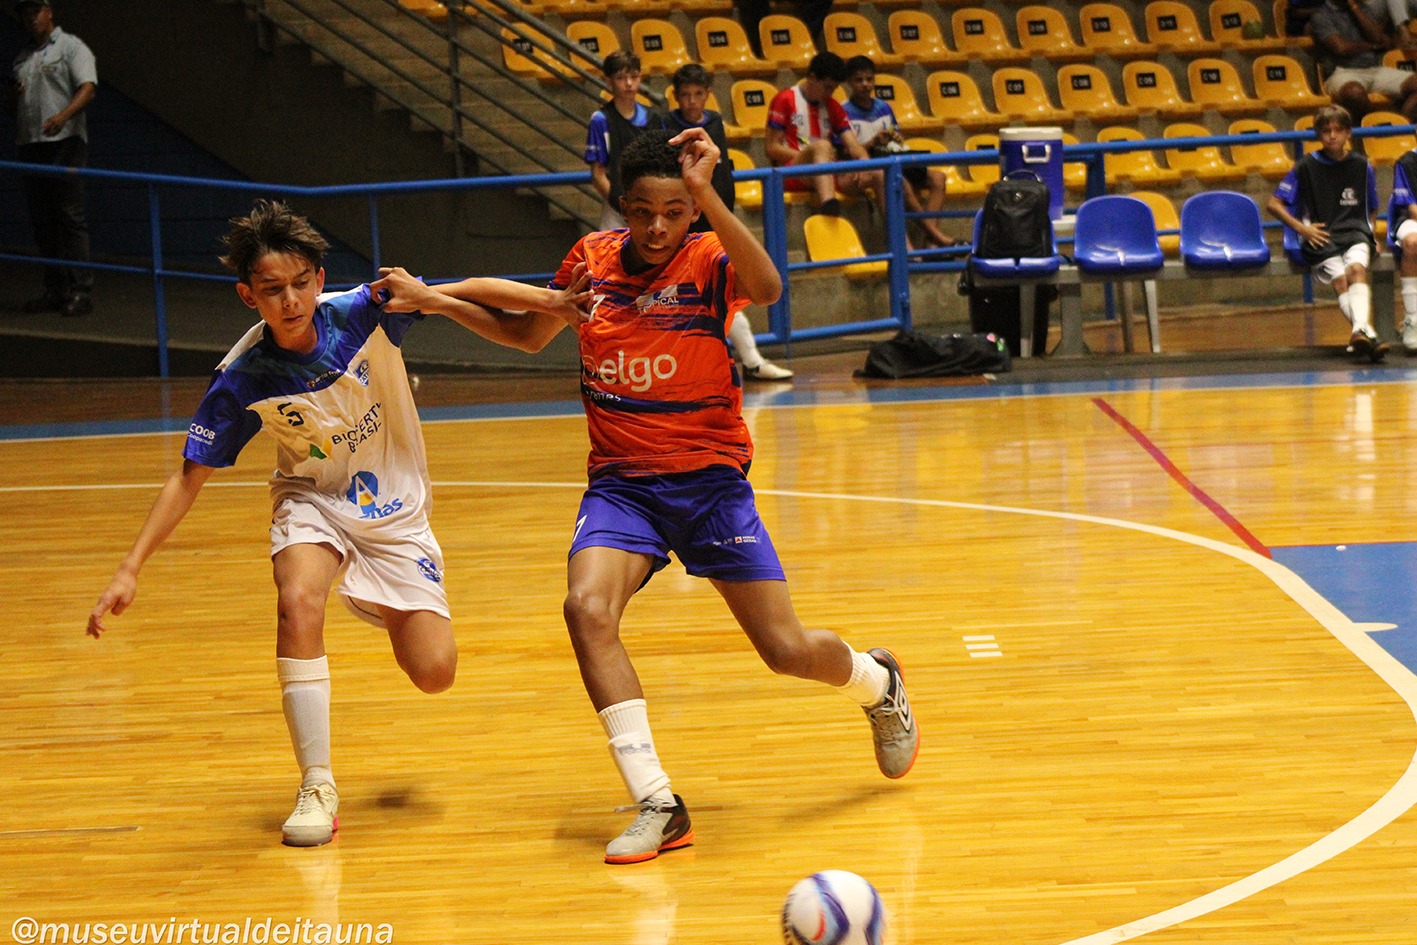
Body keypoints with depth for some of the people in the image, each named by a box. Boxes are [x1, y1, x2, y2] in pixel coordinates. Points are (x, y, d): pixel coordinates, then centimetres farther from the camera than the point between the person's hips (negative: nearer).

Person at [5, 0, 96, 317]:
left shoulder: (71, 48, 2)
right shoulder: (22, 58, 23)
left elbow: (88, 89, -12)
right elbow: (12, 108, 27)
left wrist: (63, 116, -29)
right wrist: (12, 95, 2)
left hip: (64, 142, -7)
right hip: (30, 145, 7)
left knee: (70, 216, -12)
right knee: (41, 220, 6)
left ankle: (80, 290, -14)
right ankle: (55, 290, 10)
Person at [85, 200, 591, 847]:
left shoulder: (362, 313, -21)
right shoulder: (242, 379, -19)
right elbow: (190, 477, -11)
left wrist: (550, 301, -27)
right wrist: (130, 569, -18)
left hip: (396, 513, 1)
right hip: (312, 502, -1)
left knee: (434, 674, -9)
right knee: (298, 601, -34)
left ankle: (388, 609, 30)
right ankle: (317, 789, -23)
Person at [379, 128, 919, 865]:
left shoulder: (709, 260, -11)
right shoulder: (592, 259, 1)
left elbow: (768, 289, -36)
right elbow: (534, 333, 19)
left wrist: (706, 195, -43)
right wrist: (439, 302, 10)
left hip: (710, 479, -3)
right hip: (620, 482, 3)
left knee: (787, 650, -3)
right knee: (587, 609, -26)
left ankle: (878, 683, 35)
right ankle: (656, 805, -21)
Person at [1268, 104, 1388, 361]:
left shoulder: (1361, 166, 13)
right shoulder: (1306, 167, 6)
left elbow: (1372, 209, 27)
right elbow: (1274, 205, 9)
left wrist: (1371, 234, 9)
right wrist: (1302, 228, -4)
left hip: (1355, 233, 1)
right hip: (1321, 239, -1)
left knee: (1356, 268, -32)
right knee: (1341, 281, -28)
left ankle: (1360, 331, -53)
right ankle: (1368, 335, -47)